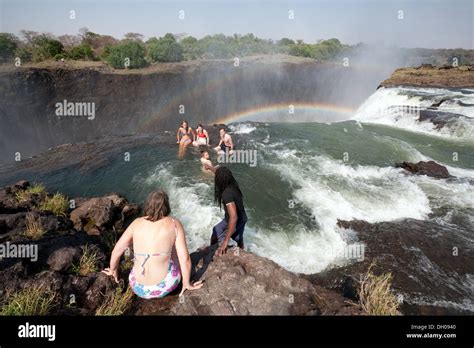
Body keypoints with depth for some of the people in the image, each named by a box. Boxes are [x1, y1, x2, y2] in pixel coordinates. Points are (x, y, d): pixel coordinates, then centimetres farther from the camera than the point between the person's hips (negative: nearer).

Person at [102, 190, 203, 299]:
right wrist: (187, 283, 4)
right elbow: (185, 259, -11)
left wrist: (113, 270, 26)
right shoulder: (174, 224, -8)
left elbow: (116, 251, 6)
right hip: (165, 287, -2)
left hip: (138, 288, 3)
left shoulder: (137, 223, 0)